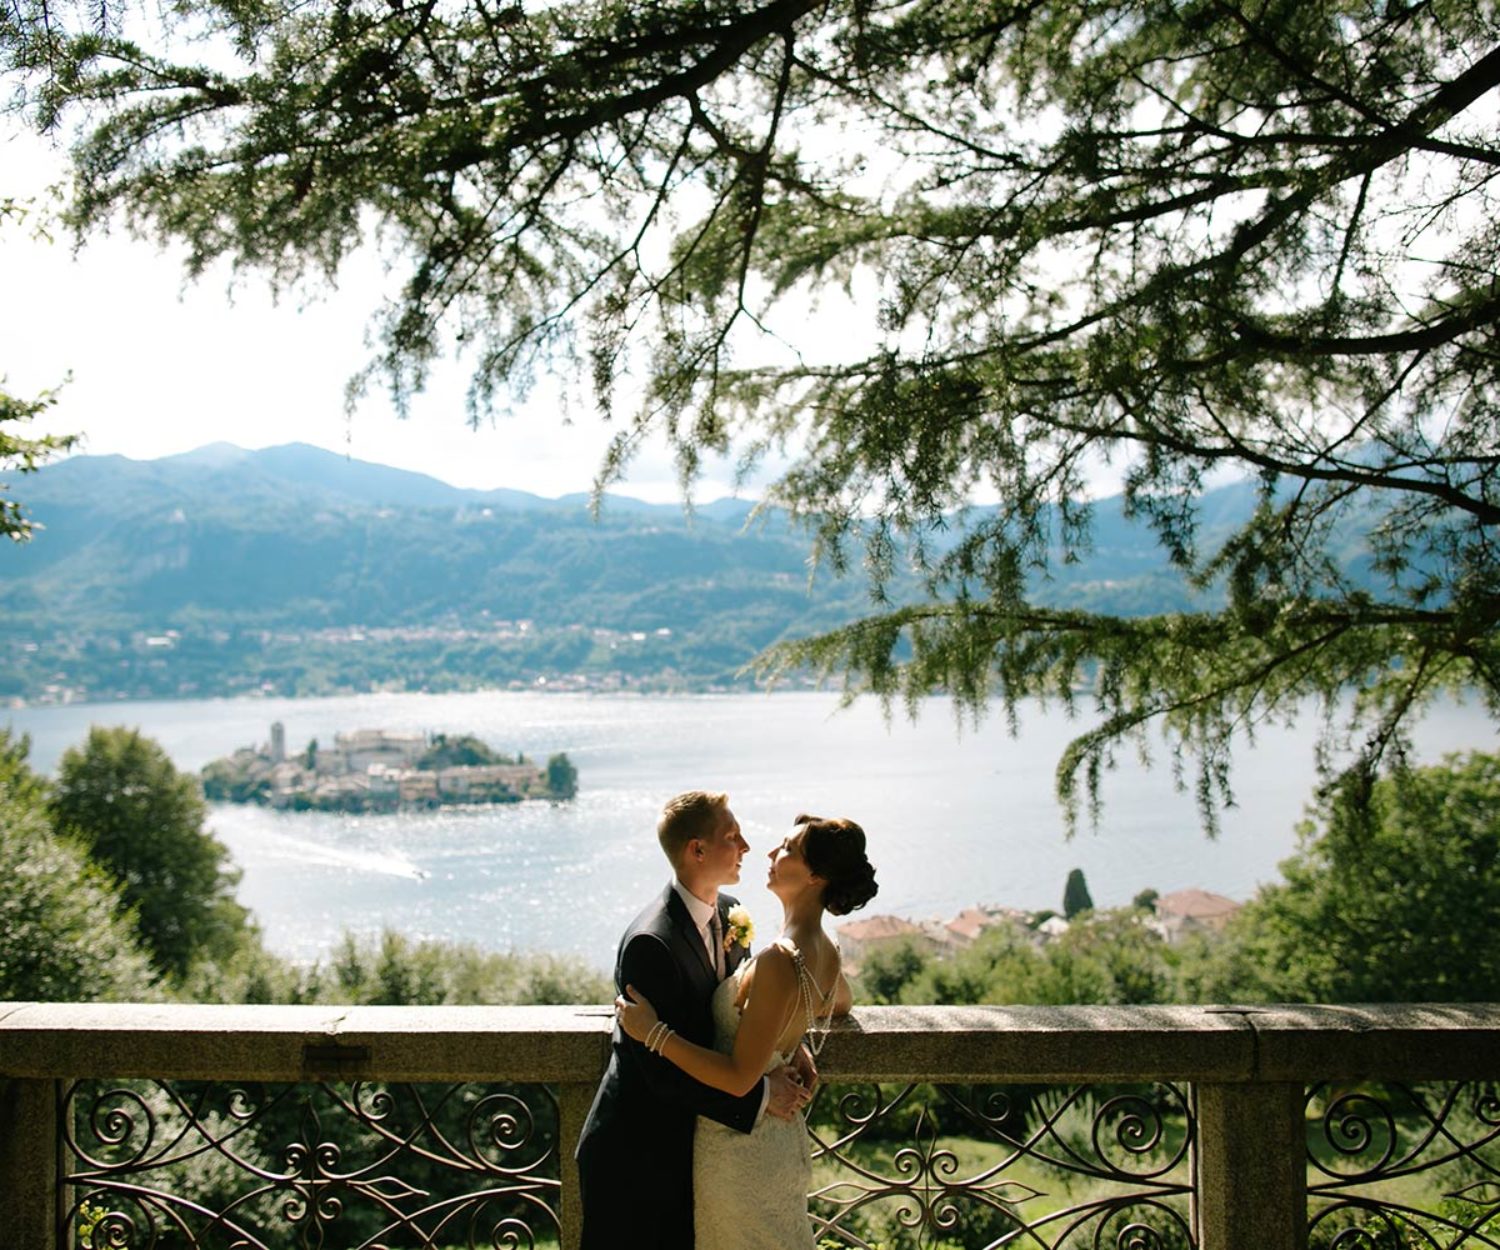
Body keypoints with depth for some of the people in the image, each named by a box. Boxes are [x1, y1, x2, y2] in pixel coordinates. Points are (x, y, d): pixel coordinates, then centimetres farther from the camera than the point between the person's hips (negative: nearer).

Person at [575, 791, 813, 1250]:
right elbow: (665, 1071, -27)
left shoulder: (730, 914, -1)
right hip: (636, 1159, -8)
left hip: (690, 1142, 8)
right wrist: (761, 1095, -22)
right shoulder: (650, 943, -28)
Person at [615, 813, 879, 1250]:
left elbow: (740, 1077, -28)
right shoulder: (826, 953, -1)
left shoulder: (778, 961, -29)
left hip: (737, 1144, -8)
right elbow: (840, 1004, 24)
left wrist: (654, 1032, -25)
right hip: (780, 1136, 8)